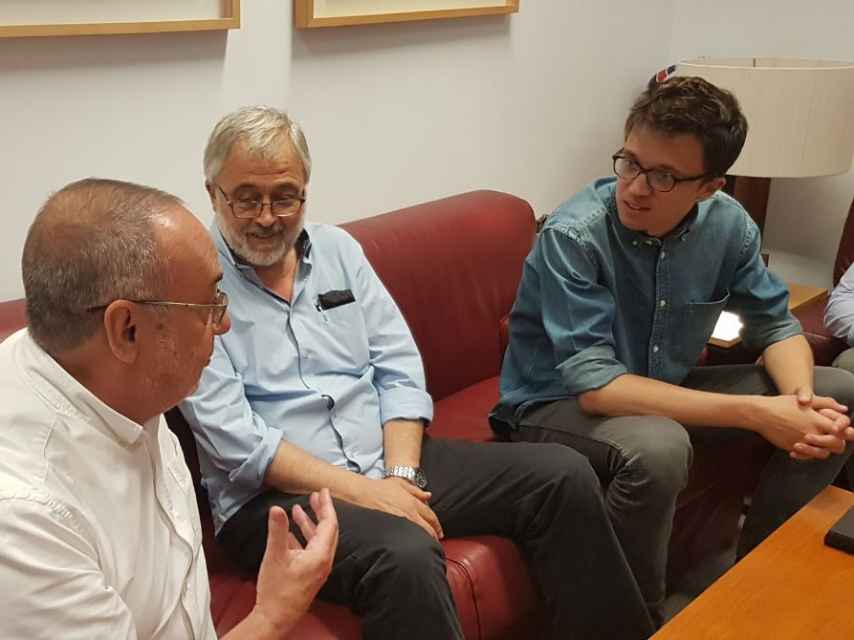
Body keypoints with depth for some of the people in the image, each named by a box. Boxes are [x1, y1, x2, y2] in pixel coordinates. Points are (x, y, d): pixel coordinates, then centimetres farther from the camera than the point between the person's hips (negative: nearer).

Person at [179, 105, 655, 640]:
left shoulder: (337, 248, 10)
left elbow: (399, 369, 6)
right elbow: (231, 436, -15)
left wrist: (400, 474, -10)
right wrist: (361, 491, -20)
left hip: (387, 461, 6)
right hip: (276, 494, -6)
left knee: (562, 476, -6)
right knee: (405, 555, -37)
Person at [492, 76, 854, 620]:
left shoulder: (727, 223, -10)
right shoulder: (574, 235, -27)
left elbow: (776, 324, 2)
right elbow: (595, 387, -32)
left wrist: (801, 400, -22)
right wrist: (756, 413, -34)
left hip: (666, 389, 6)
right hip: (557, 405, -6)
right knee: (657, 448, -39)